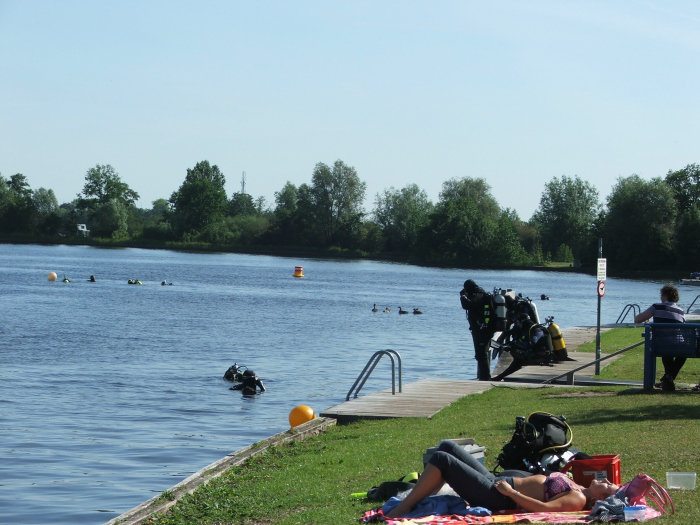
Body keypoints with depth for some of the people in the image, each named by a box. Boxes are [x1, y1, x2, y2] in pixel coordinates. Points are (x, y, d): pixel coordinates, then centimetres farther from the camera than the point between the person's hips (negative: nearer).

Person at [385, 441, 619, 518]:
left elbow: (542, 507, -32)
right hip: (498, 483, 10)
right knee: (447, 447, 11)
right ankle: (417, 497, 11)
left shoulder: (578, 500, -19)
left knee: (441, 458, -19)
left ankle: (402, 508, -10)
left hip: (495, 495, -10)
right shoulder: (578, 490, 8)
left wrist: (510, 492, -26)